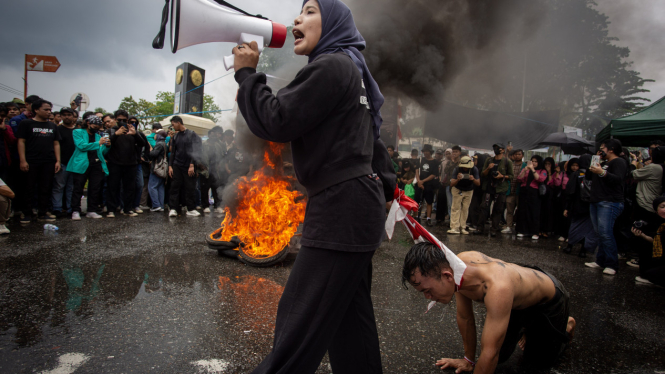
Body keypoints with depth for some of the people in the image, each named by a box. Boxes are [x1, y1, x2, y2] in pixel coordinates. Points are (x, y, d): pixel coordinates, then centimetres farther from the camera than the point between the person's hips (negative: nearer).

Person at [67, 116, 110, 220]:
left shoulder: (98, 135, 21)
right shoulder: (77, 132, 7)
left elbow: (102, 152, 19)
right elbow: (81, 146, -10)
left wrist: (107, 146, 0)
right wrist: (98, 143, -13)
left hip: (96, 164, 5)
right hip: (82, 164, -5)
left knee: (95, 189, 3)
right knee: (78, 188, -4)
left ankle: (92, 211, 9)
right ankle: (75, 211, -1)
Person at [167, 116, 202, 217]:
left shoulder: (191, 134, -1)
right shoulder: (176, 136, 13)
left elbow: (195, 151, -7)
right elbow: (172, 152, 15)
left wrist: (192, 165, -15)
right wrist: (170, 166, 6)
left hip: (189, 166, -4)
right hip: (177, 166, 4)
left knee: (190, 188, 0)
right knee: (175, 187, -2)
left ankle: (191, 209, 7)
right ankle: (173, 209, 0)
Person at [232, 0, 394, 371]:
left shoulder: (332, 65, -10)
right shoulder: (351, 69, 21)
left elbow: (277, 122, -15)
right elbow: (372, 141, 24)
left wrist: (248, 73, -1)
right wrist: (386, 187, 26)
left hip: (341, 209, -10)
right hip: (356, 205, 10)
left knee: (300, 320, -5)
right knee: (349, 314, 17)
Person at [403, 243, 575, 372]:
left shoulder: (497, 289, -50)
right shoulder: (458, 263, -26)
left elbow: (490, 354, -42)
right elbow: (465, 318, -11)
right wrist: (469, 360, 0)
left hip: (550, 299, -5)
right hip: (518, 299, 5)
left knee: (537, 360, 13)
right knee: (500, 356, 9)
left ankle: (567, 324, 35)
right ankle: (528, 328, 33)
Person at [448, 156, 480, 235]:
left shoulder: (474, 169, -21)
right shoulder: (457, 169, -25)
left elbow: (478, 183, -22)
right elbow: (451, 184, -29)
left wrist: (473, 179, -43)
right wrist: (457, 179, -50)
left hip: (469, 191, 2)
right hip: (458, 190, -2)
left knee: (465, 209, 1)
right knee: (456, 208, -9)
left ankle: (462, 227, 6)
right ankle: (455, 227, -12)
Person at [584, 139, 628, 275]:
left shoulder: (619, 162, -3)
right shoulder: (604, 163, 26)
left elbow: (618, 179, -20)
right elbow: (588, 177, 20)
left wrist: (602, 173, -32)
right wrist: (595, 161, 13)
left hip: (610, 203, -9)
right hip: (596, 202, 9)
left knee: (605, 233, -17)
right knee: (600, 233, 7)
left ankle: (612, 265, -13)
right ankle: (600, 261, 10)